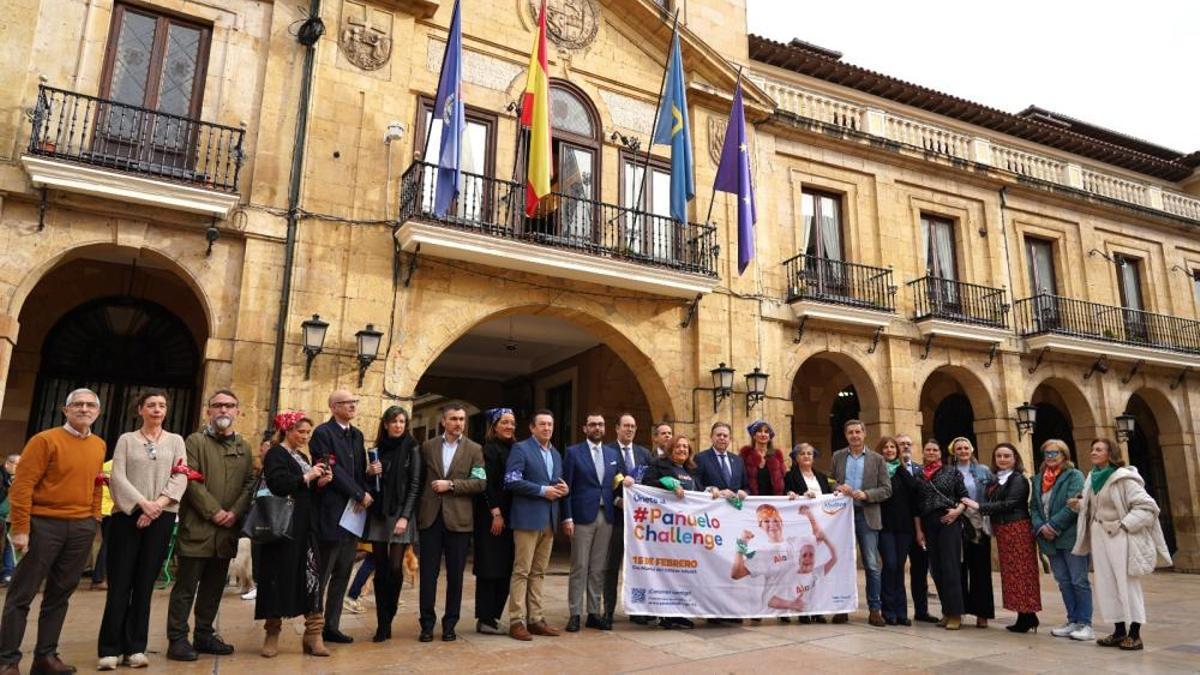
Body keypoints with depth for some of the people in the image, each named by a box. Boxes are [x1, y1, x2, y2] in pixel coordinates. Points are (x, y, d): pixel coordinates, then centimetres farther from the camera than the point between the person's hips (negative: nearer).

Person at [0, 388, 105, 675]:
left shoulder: (99, 446, 10)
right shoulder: (45, 440, -7)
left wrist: (94, 519, 9)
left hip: (82, 528, 5)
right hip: (44, 524, -5)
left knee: (60, 594, 11)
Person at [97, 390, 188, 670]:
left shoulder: (176, 441, 11)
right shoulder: (126, 440, 8)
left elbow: (180, 478, 2)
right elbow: (118, 476, -3)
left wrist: (158, 504, -13)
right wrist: (142, 503, -15)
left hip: (162, 517, 1)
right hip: (127, 514, -1)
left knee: (145, 583, 4)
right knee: (120, 582, -2)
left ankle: (135, 647, 9)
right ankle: (111, 648, 3)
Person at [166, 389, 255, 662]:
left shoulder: (244, 447, 14)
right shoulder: (195, 441, 0)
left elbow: (250, 482, 8)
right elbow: (191, 481, -10)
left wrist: (235, 512, -7)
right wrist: (214, 511, -15)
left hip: (227, 529, 5)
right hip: (197, 526, -5)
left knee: (214, 587, 12)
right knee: (186, 587, 0)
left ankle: (204, 635, 22)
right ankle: (177, 639, 8)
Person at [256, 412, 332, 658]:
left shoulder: (303, 457, 18)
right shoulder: (275, 454, -5)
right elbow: (277, 485, -21)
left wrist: (319, 483, 2)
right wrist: (306, 477, -16)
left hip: (305, 525, 7)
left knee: (311, 574, 0)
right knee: (280, 575, 1)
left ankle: (313, 634, 2)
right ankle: (272, 633, 15)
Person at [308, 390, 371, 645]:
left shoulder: (356, 435, 16)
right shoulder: (323, 432, -8)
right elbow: (333, 470, -15)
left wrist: (364, 495, -2)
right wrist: (360, 494, -11)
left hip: (353, 512, 8)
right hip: (331, 512, -7)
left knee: (343, 574, 10)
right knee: (321, 575, 0)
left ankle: (332, 626, 18)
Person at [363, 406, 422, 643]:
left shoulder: (412, 448, -1)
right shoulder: (378, 449, 10)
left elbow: (415, 485, -5)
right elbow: (370, 484, 17)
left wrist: (405, 517, -13)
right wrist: (369, 473, -6)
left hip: (400, 514, -3)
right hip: (378, 514, 4)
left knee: (395, 568, -9)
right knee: (380, 569, 4)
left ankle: (387, 620, 7)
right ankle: (382, 624, 10)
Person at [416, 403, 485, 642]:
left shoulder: (474, 449, 4)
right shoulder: (428, 447, 9)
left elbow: (480, 482, -4)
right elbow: (419, 479, 12)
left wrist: (451, 484, -12)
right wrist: (418, 509, 4)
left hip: (458, 519, -1)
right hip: (430, 517, 1)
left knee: (455, 575, 5)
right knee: (428, 573, 4)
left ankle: (450, 624, 17)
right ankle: (427, 623, 14)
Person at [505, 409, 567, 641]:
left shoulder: (555, 454, 18)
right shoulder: (521, 448, -4)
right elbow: (511, 481, -14)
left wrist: (563, 489, 0)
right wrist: (542, 490, -16)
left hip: (549, 520, 7)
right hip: (528, 518, -7)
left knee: (538, 572, 11)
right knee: (522, 571, -4)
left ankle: (535, 619, 16)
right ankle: (517, 621, 2)